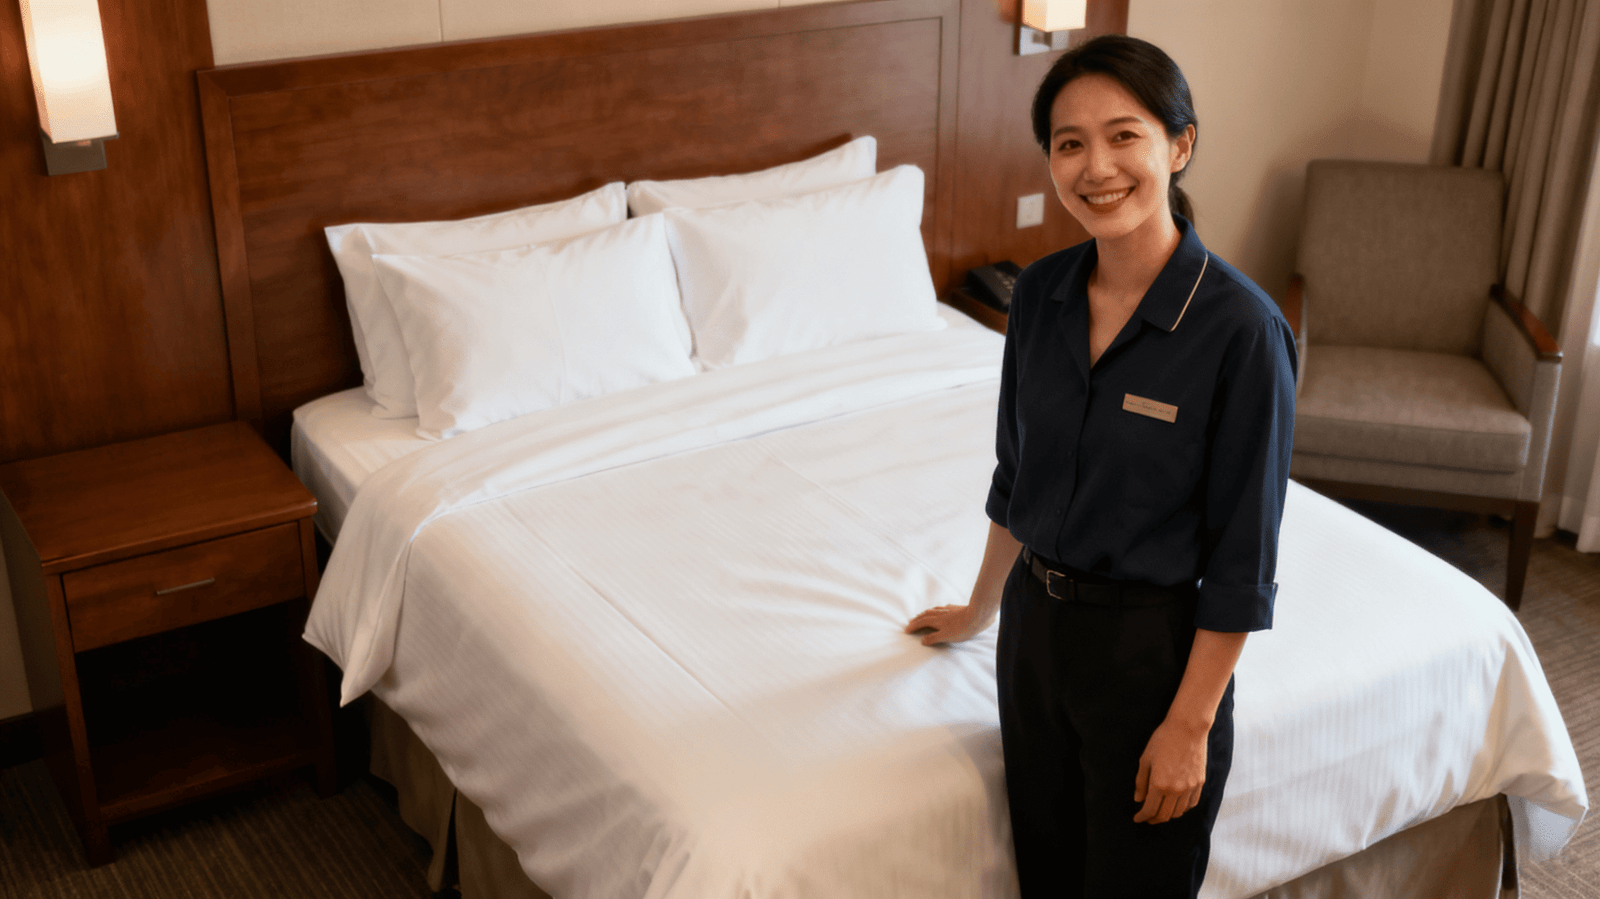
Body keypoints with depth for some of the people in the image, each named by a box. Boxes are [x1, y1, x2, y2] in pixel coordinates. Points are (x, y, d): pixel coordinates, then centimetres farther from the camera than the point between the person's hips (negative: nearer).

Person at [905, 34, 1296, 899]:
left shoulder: (1241, 327, -21)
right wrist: (981, 609, 21)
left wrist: (1191, 723, -14)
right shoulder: (1041, 292, -3)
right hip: (1037, 623, 6)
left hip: (1154, 645, -5)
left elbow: (1240, 560, -16)